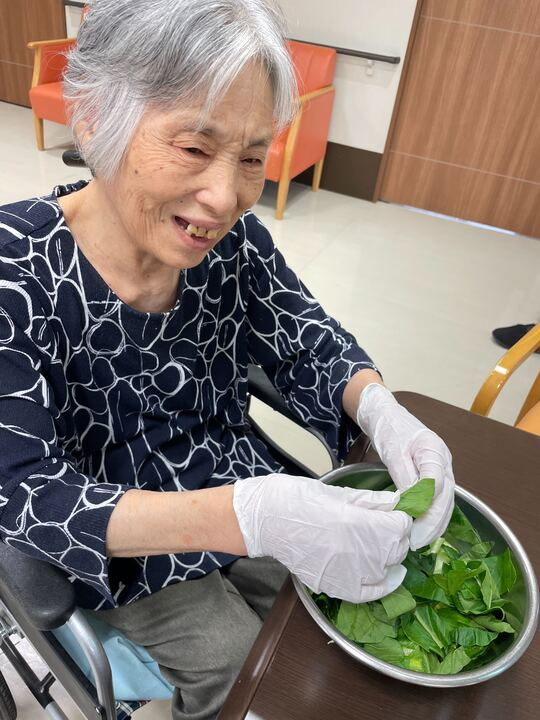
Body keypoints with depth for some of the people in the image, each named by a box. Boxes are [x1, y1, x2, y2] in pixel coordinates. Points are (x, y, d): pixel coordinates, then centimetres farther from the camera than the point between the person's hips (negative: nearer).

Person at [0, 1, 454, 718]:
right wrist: (244, 517, -41)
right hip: (122, 553, -3)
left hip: (250, 496, 4)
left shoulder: (230, 237, -14)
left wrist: (379, 407, -27)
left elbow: (306, 340, -4)